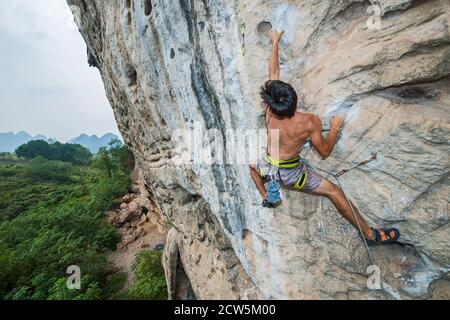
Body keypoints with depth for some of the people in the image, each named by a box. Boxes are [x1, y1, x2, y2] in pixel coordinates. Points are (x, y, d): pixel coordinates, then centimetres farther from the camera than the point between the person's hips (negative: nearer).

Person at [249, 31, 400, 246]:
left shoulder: (271, 114, -16)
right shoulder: (310, 122, -23)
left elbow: (273, 72, -4)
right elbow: (324, 152, -10)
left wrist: (275, 43, 9)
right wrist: (335, 128, 3)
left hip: (269, 168, 3)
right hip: (291, 174, -2)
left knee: (252, 164, 35)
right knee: (335, 192, 8)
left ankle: (265, 197, 30)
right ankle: (371, 235, 16)